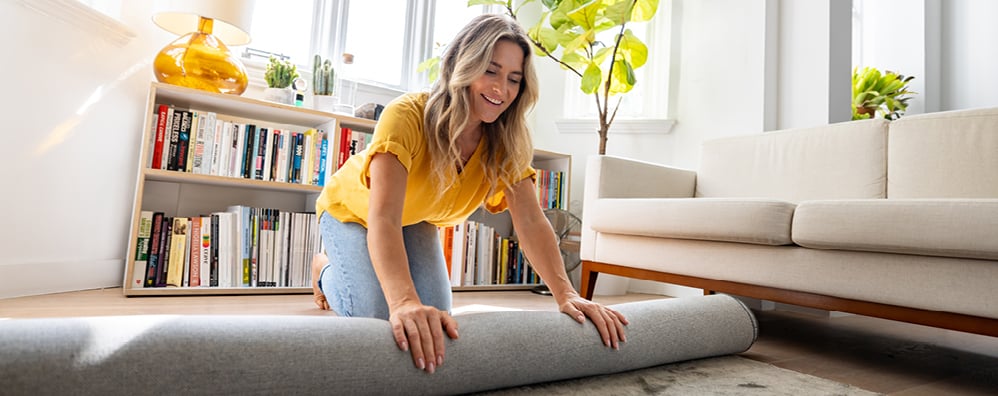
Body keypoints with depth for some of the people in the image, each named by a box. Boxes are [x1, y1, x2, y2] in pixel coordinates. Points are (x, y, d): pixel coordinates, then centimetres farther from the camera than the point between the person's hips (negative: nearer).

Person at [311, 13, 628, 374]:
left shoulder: (505, 141, -22)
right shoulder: (407, 116, -37)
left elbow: (531, 222, -29)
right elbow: (382, 219, -46)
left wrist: (566, 294, -42)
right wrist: (404, 301, -61)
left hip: (416, 221, 4)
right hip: (353, 212, -4)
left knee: (435, 316, -7)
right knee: (377, 315, -18)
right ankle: (328, 271, 17)